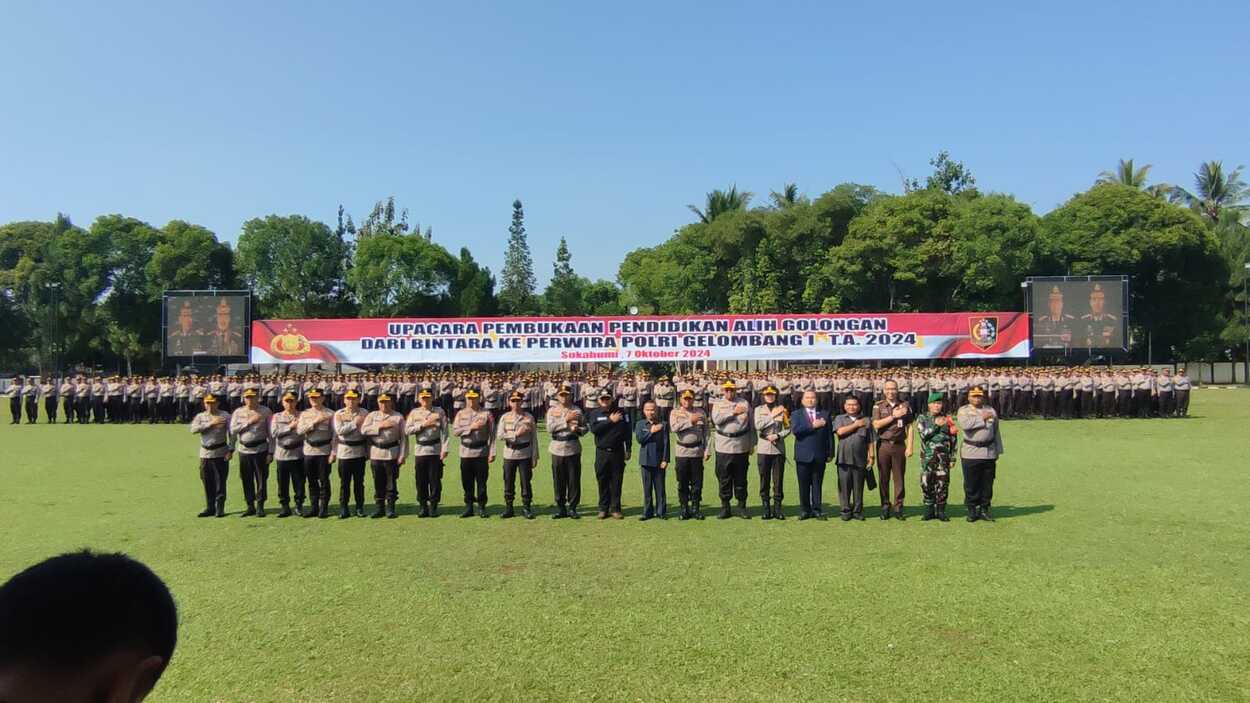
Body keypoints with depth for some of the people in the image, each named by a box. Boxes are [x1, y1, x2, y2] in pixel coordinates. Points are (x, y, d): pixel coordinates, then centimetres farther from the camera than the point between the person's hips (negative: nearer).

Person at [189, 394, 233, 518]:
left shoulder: (225, 415, 1)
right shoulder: (200, 416, 9)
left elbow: (231, 433, -4)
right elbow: (193, 429, -9)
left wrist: (231, 450, -12)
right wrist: (210, 423, -17)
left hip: (220, 453, -3)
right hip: (205, 453, 4)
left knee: (220, 482, -3)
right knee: (207, 483, 8)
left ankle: (220, 508, 3)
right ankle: (210, 507, 17)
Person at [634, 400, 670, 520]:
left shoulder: (663, 424, 1)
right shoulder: (640, 424, 8)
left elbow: (666, 443, -1)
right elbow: (639, 439, -7)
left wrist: (665, 460, -6)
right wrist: (651, 431, -12)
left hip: (659, 461, -2)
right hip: (646, 460, 2)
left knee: (660, 487, 2)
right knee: (647, 488, 7)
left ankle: (661, 512, 10)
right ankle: (648, 511, 15)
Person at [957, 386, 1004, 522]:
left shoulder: (991, 411, 14)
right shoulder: (963, 410, 3)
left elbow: (996, 432, 18)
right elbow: (965, 424, -18)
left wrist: (998, 450, 15)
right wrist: (982, 418, -11)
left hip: (989, 453, 3)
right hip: (970, 453, -3)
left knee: (987, 483, 6)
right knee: (971, 484, 0)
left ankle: (984, 509, 16)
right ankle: (972, 510, 9)